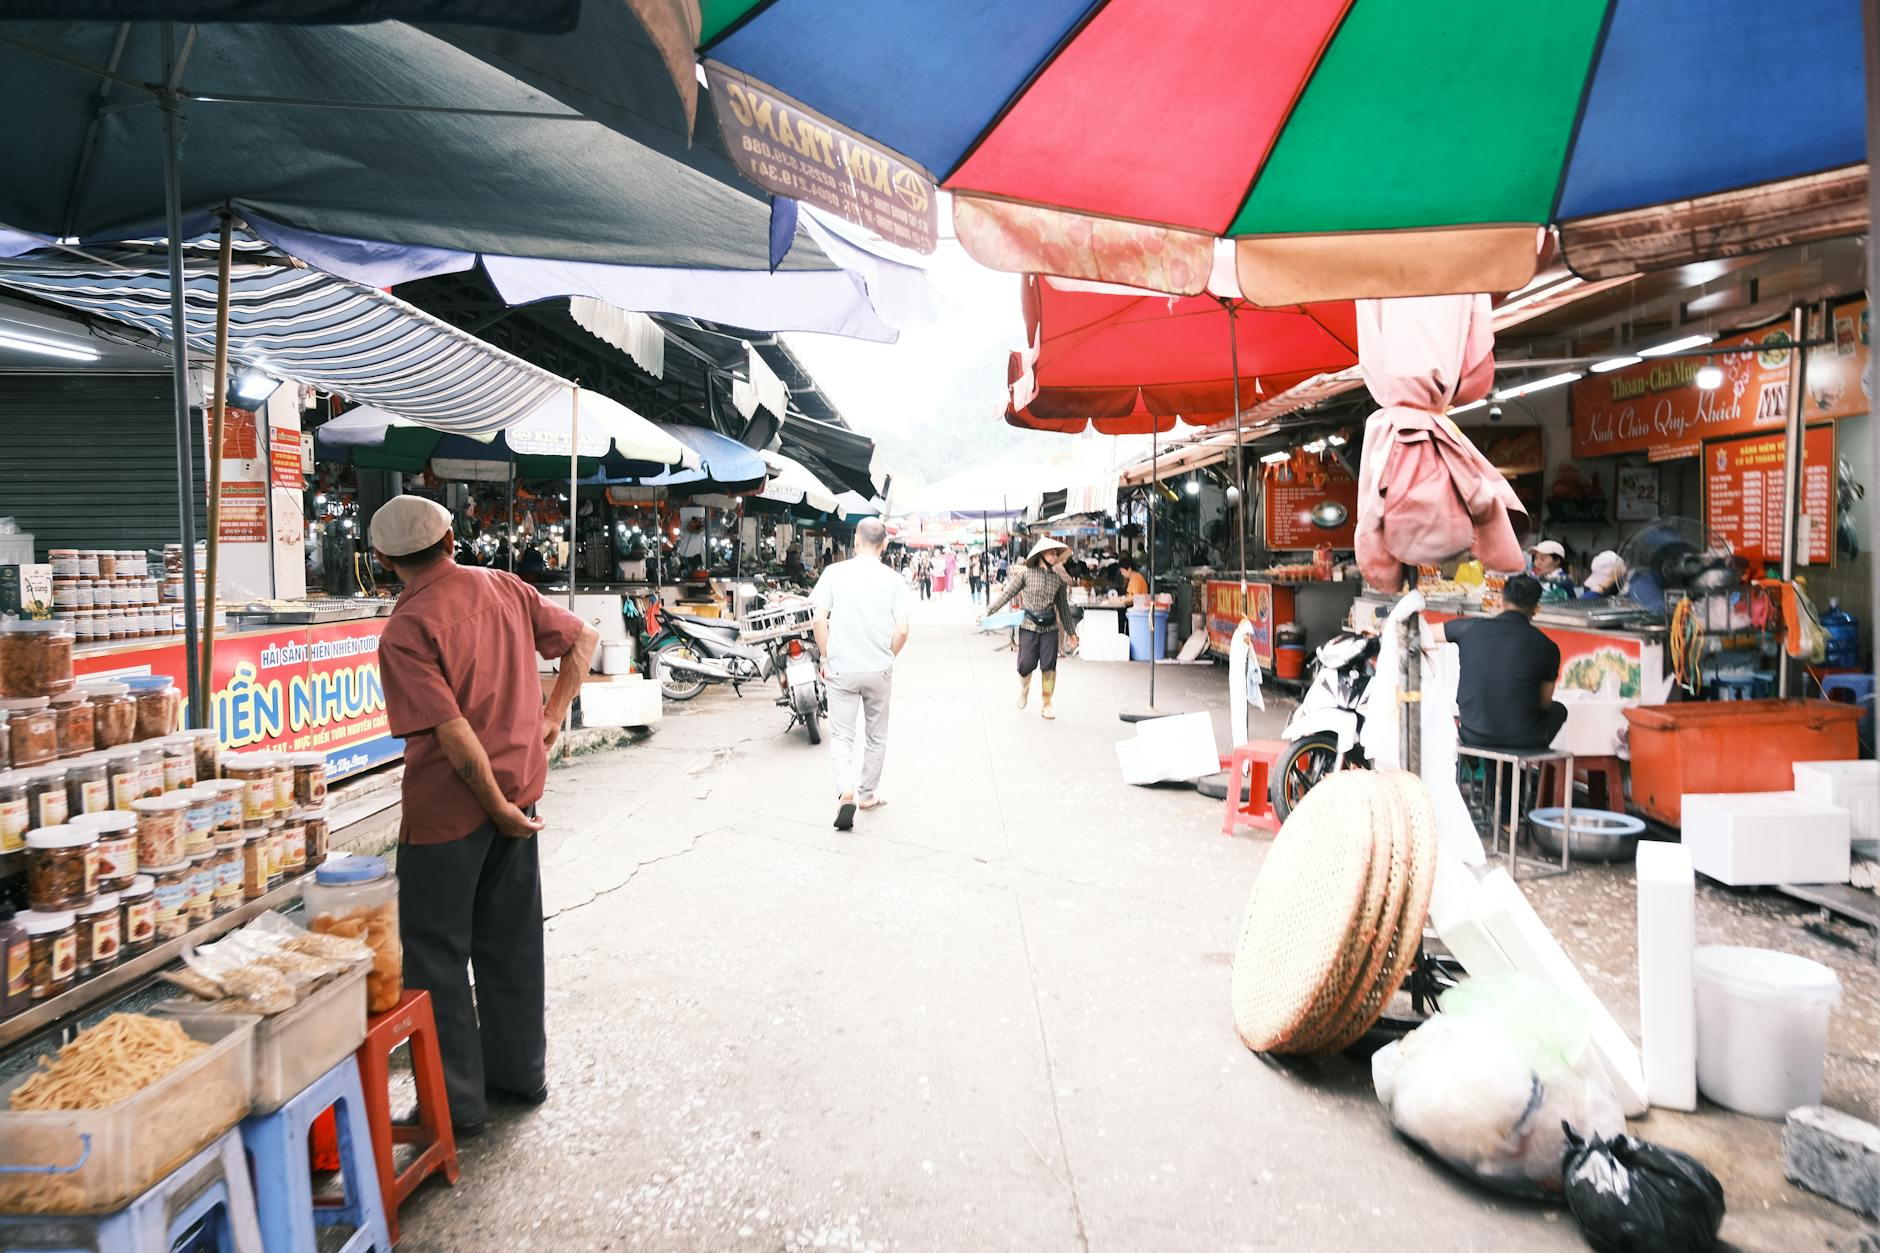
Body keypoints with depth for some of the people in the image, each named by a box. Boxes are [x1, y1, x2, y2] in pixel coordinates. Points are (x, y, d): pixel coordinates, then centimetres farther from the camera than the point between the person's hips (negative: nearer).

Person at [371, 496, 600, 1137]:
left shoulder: (406, 632, -18)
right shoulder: (504, 588, 0)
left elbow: (453, 732, -22)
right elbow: (583, 638, 9)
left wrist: (498, 807, -12)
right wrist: (552, 717, 11)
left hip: (448, 809, -6)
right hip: (518, 786, 7)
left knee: (436, 953, 9)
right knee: (511, 941, 18)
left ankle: (456, 1102, 19)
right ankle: (519, 1071, 31)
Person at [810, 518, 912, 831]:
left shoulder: (834, 572, -5)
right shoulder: (892, 579, -4)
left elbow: (819, 620, -8)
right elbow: (902, 630, -8)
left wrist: (825, 657, 6)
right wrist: (888, 658, 9)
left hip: (841, 669, -1)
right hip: (879, 671, 1)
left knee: (841, 736, 7)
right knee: (876, 736, 18)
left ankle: (846, 791, -14)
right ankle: (868, 794, 29)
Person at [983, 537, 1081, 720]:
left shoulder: (1058, 578, 5)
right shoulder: (1026, 572, -4)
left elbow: (1063, 605, 14)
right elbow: (1007, 593, -1)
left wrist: (1069, 632, 18)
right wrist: (988, 611, -5)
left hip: (1050, 628, 2)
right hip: (1028, 626, -2)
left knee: (1049, 666, -1)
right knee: (1026, 665, -4)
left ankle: (1047, 705, 13)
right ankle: (1024, 689, 30)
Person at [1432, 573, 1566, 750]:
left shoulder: (1470, 628, -5)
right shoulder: (1547, 647, -7)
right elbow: (1544, 702, 3)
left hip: (1473, 735, 2)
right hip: (1522, 740, -1)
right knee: (1557, 709, 30)